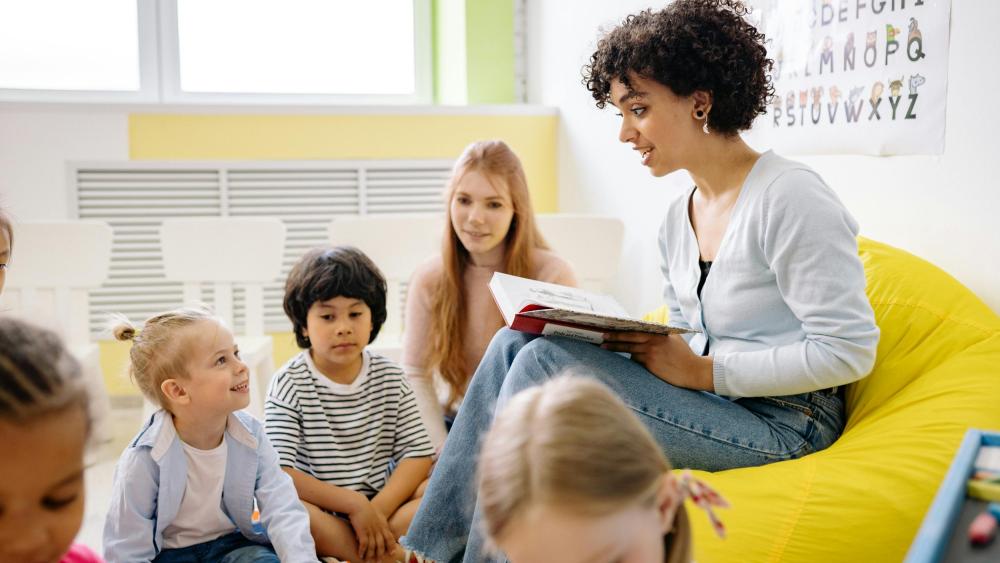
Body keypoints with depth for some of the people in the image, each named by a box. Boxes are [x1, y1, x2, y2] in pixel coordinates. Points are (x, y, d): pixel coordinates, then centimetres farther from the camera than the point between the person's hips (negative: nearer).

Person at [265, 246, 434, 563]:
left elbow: (418, 454, -3)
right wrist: (354, 504, -22)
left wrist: (378, 509, -19)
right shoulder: (289, 384, -7)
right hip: (321, 515, -3)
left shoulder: (390, 378, 4)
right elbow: (280, 474, -17)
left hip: (384, 502, 3)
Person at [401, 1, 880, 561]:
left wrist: (702, 372, -19)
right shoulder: (679, 219, 11)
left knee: (546, 362, -22)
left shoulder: (790, 197, -15)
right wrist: (637, 342, -4)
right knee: (516, 342, -7)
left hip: (779, 422, -8)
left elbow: (849, 351, -18)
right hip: (709, 402, 8)